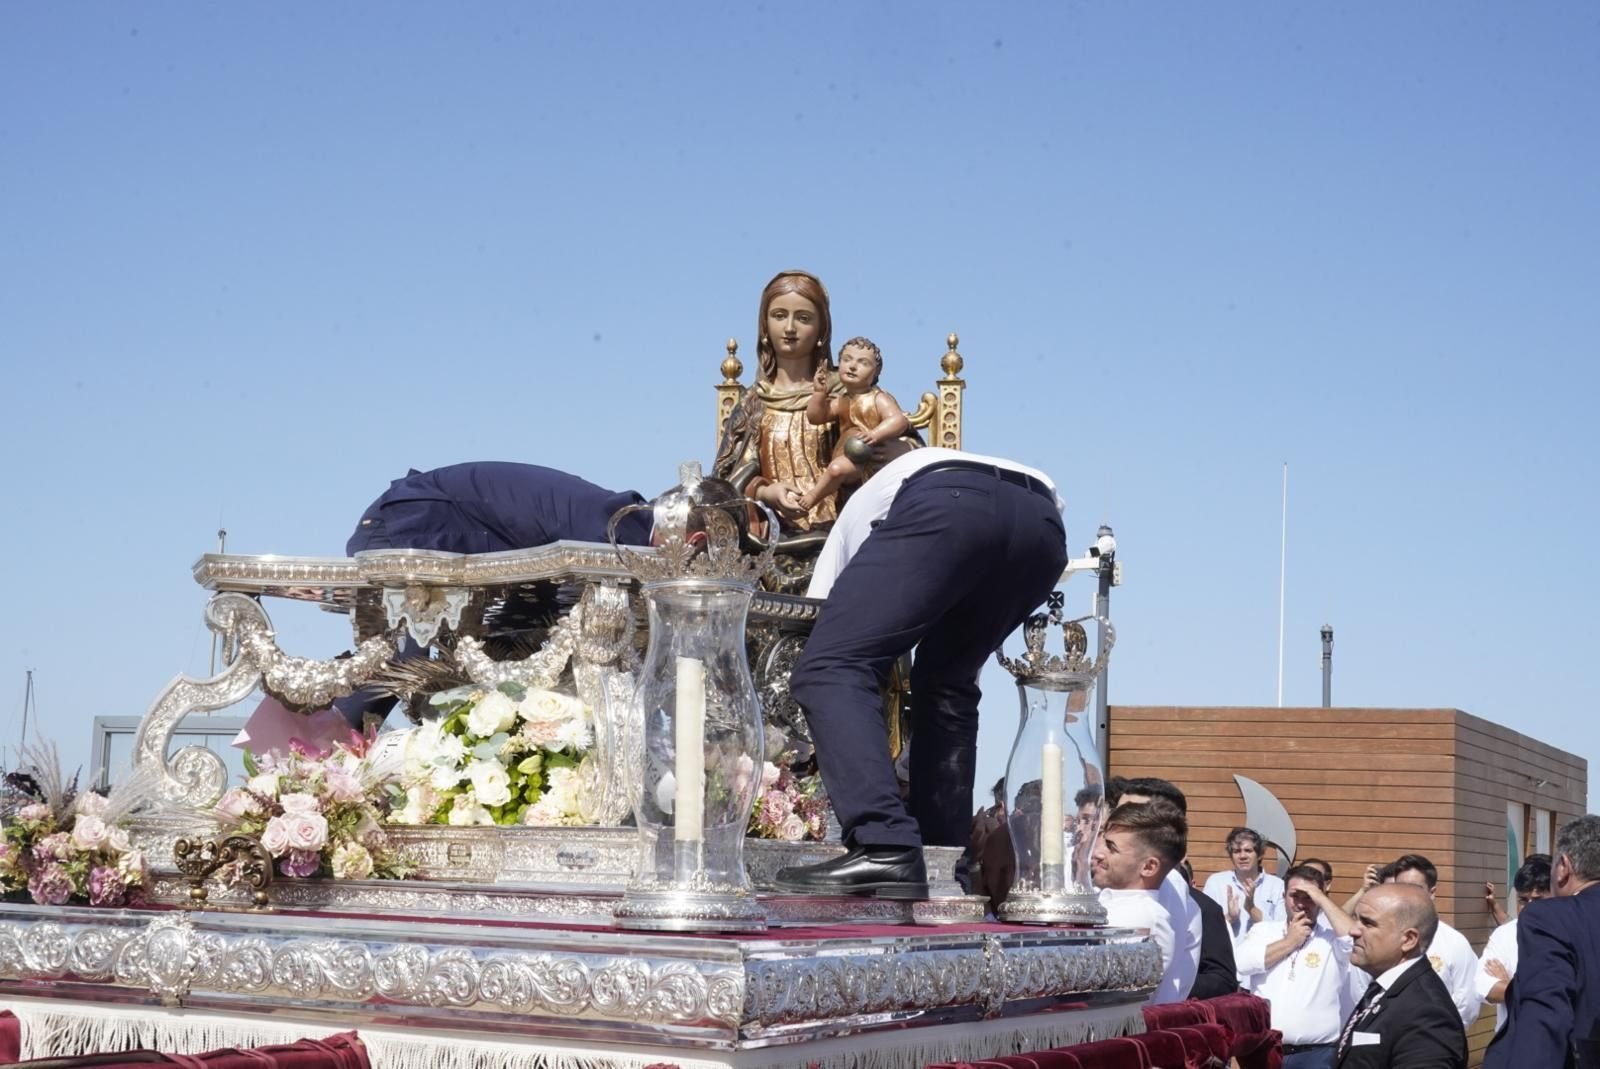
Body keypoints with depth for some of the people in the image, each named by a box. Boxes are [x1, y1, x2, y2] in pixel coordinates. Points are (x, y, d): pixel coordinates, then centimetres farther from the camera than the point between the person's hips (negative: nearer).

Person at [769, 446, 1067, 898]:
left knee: (830, 670, -6)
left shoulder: (862, 505, 41)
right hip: (1044, 525, 5)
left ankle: (885, 850, -24)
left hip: (947, 506, -5)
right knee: (946, 686, 25)